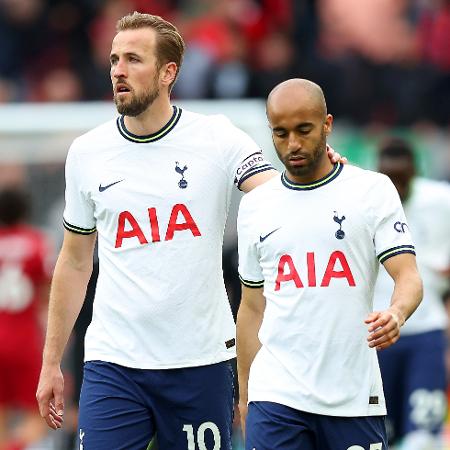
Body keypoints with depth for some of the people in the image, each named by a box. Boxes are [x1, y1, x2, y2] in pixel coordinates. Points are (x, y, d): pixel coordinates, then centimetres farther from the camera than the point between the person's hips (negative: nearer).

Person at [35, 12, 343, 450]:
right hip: (113, 364, 1)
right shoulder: (87, 153, 6)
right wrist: (51, 363, 13)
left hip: (200, 362, -1)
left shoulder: (217, 138, -2)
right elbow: (75, 262, 14)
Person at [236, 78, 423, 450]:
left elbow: (408, 276, -5)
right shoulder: (255, 206, 11)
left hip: (355, 397, -1)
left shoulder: (373, 190, 2)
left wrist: (396, 314, -28)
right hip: (276, 397, 1)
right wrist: (244, 397, 14)